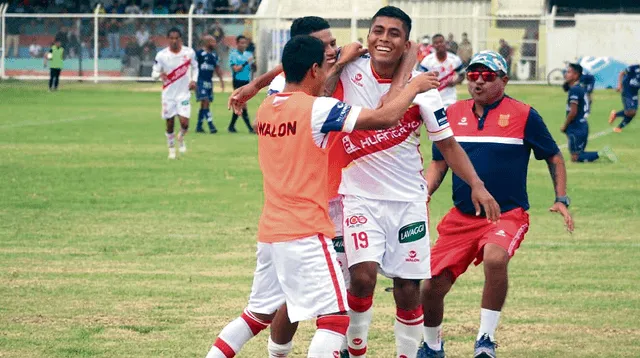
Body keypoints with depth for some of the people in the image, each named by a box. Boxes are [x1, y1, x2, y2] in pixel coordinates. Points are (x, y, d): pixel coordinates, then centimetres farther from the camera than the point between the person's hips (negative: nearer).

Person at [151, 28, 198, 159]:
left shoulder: (189, 52, -5)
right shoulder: (161, 55, -10)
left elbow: (195, 67, 13)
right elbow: (154, 73, -4)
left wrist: (193, 80, -2)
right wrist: (159, 75, -27)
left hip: (184, 93, 0)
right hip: (168, 94, 0)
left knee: (184, 122, -11)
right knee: (169, 123, 5)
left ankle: (181, 139, 23)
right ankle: (171, 149, 24)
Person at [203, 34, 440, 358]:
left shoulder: (267, 108, 10)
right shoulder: (316, 109, -12)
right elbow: (385, 118, -14)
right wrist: (415, 86, 2)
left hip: (269, 231, 8)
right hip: (306, 234, -8)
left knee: (259, 313, 20)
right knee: (335, 317, -8)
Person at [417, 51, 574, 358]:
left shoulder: (523, 116, -3)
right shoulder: (453, 114, 7)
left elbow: (554, 158, 7)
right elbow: (439, 163, 15)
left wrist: (561, 199, -3)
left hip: (507, 215, -4)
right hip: (461, 217, 4)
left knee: (495, 258, -36)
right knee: (432, 286, -1)